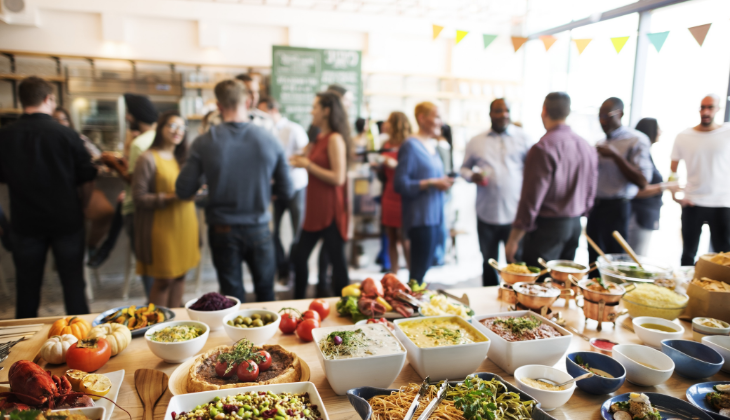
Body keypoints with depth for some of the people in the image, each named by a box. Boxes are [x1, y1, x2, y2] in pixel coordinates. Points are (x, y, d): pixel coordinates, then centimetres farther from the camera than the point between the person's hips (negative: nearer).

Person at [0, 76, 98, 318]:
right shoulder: (66, 135, -13)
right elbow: (86, 181, -8)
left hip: (25, 223, 2)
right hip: (66, 221, -2)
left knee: (27, 287, 16)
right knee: (73, 283, 11)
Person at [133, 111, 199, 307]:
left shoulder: (182, 157, 14)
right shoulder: (148, 159, -9)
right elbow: (139, 197, -12)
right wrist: (170, 197, -21)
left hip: (185, 224, 7)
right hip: (163, 227, -7)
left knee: (180, 274, 13)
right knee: (163, 280, 1)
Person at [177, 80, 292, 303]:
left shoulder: (204, 143, -12)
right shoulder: (270, 140, -10)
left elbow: (183, 192, -7)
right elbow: (286, 190, -3)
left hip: (223, 231, 0)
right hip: (258, 229, 1)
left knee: (233, 297, 14)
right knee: (266, 294, 20)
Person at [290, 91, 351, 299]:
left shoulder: (335, 139, -13)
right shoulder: (319, 138, 14)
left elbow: (338, 178, -20)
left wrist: (308, 165, -15)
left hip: (330, 210, -9)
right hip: (315, 209, 9)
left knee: (337, 260, 2)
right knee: (299, 256, 14)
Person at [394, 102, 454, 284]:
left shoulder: (432, 145, 15)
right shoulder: (411, 146, -11)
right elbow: (401, 184, -17)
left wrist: (443, 182, 4)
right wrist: (432, 183, -19)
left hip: (434, 215, 9)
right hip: (420, 216, -9)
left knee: (425, 266, 15)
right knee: (419, 270, -5)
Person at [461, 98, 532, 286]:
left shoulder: (522, 138, 4)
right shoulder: (476, 142, 9)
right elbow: (465, 168, 17)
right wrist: (472, 176, -6)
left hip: (515, 214, -2)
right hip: (486, 214, 2)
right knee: (489, 263, 15)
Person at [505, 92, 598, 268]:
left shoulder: (543, 149, -17)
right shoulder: (588, 147, 7)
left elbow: (531, 199, -18)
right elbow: (590, 193, 13)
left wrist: (513, 239, -12)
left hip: (547, 227, -8)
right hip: (575, 226, 8)